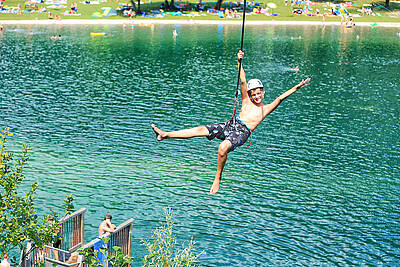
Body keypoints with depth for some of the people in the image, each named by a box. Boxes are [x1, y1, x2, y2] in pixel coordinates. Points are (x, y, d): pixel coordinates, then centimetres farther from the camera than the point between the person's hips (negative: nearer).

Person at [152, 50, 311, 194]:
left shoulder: (266, 109, 18)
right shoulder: (246, 101, 23)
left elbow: (281, 97, 7)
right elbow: (243, 81, 14)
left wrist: (297, 87, -4)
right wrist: (239, 62, 5)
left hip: (242, 132, -3)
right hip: (231, 124, 3)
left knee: (223, 147, -35)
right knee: (201, 130, -13)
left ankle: (218, 178, -20)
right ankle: (165, 135, -14)